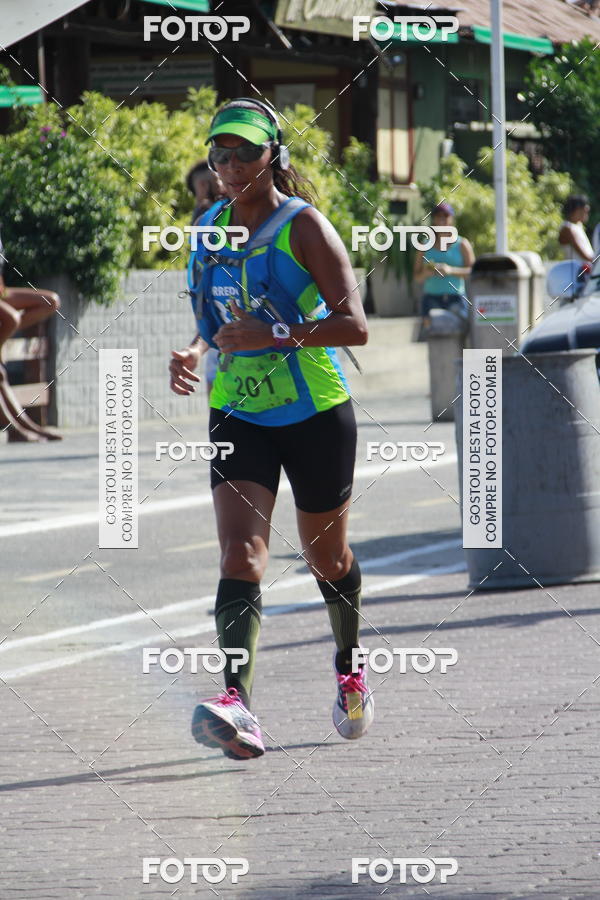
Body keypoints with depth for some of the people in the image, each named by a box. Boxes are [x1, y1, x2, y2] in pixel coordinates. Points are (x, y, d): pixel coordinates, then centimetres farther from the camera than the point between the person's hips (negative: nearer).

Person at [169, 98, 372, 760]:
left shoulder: (303, 227, -12)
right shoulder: (211, 229, 6)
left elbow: (354, 325, -20)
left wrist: (273, 337, -30)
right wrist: (193, 354, 0)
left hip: (316, 414, -3)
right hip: (237, 415, 3)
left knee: (326, 558, 15)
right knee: (240, 556, -17)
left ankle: (349, 668, 44)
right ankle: (238, 708, -31)